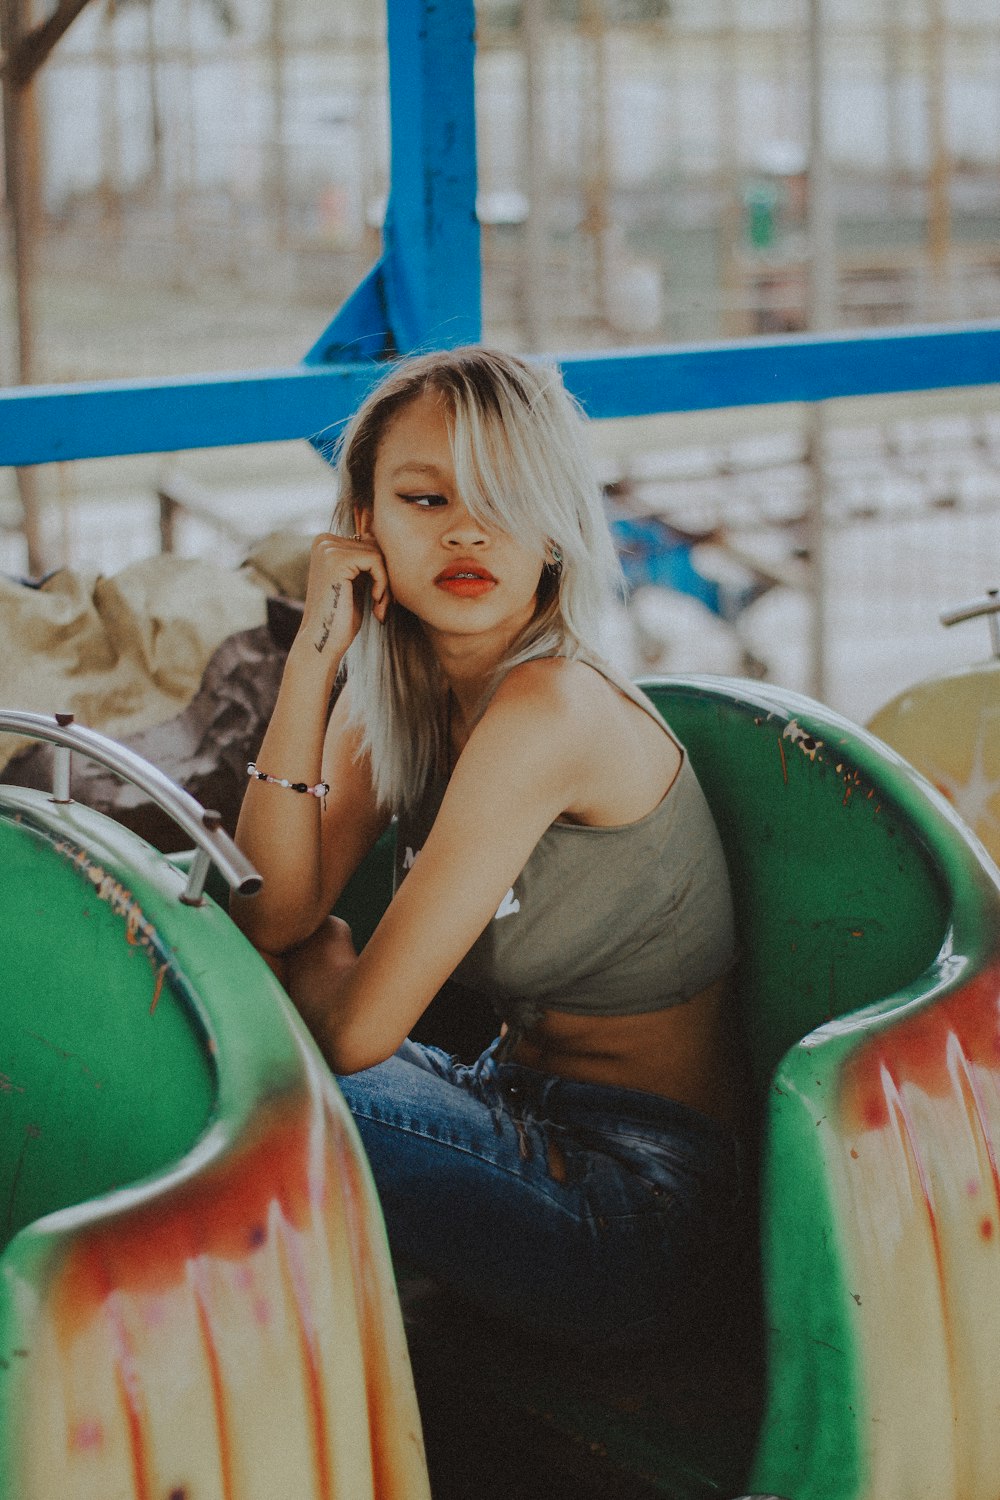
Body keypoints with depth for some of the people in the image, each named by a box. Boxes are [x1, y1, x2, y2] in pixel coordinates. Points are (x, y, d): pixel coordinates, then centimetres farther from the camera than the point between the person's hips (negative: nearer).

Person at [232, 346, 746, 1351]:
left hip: (637, 1206, -8)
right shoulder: (396, 700, 2)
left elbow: (357, 1028, -22)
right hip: (524, 1112, 8)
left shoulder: (551, 709, -24)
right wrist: (310, 662, -13)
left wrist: (307, 959, 0)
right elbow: (270, 912, -9)